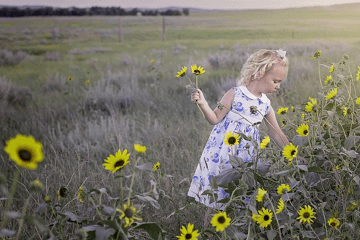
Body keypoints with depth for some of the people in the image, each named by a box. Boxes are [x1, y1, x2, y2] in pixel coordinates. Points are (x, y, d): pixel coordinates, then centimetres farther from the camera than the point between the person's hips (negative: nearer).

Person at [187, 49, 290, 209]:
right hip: (221, 154, -4)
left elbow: (276, 135, 13)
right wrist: (202, 104, -21)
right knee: (216, 193, 0)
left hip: (245, 159, 4)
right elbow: (215, 118, -6)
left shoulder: (266, 105, 6)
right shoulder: (235, 94, -8)